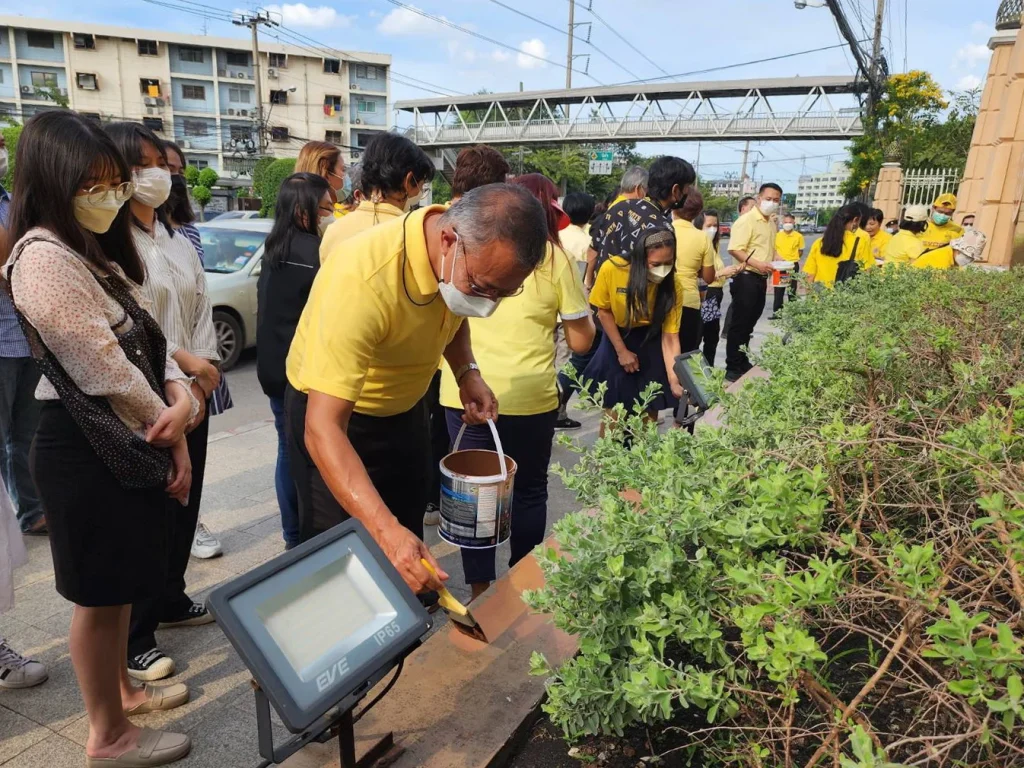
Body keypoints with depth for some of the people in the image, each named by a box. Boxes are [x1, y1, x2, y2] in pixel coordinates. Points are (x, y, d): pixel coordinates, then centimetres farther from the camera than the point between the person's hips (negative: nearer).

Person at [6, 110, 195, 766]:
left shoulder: (98, 252, 13)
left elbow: (148, 338, 7)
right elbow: (103, 368, -20)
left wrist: (183, 401, -10)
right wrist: (170, 438, -11)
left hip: (130, 440, 9)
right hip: (88, 447, -9)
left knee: (123, 583, 22)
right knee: (100, 593, 6)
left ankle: (120, 688, 42)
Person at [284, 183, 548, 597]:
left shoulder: (472, 259, -16)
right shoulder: (363, 281, -39)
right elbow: (323, 428, -40)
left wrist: (467, 372, -10)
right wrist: (385, 530, -49)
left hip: (404, 407, 6)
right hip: (332, 409, -6)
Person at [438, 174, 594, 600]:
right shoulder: (555, 258, -3)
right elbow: (580, 341, 0)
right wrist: (585, 312, 19)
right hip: (528, 396, -2)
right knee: (529, 491, 16)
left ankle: (479, 590, 23)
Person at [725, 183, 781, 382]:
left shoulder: (771, 223, 15)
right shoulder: (746, 220, -12)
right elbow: (734, 249, -21)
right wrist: (757, 264, -28)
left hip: (761, 280, 9)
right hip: (746, 278, -9)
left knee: (749, 323, 15)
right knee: (739, 324, -4)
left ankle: (742, 362, 25)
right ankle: (732, 368, 2)